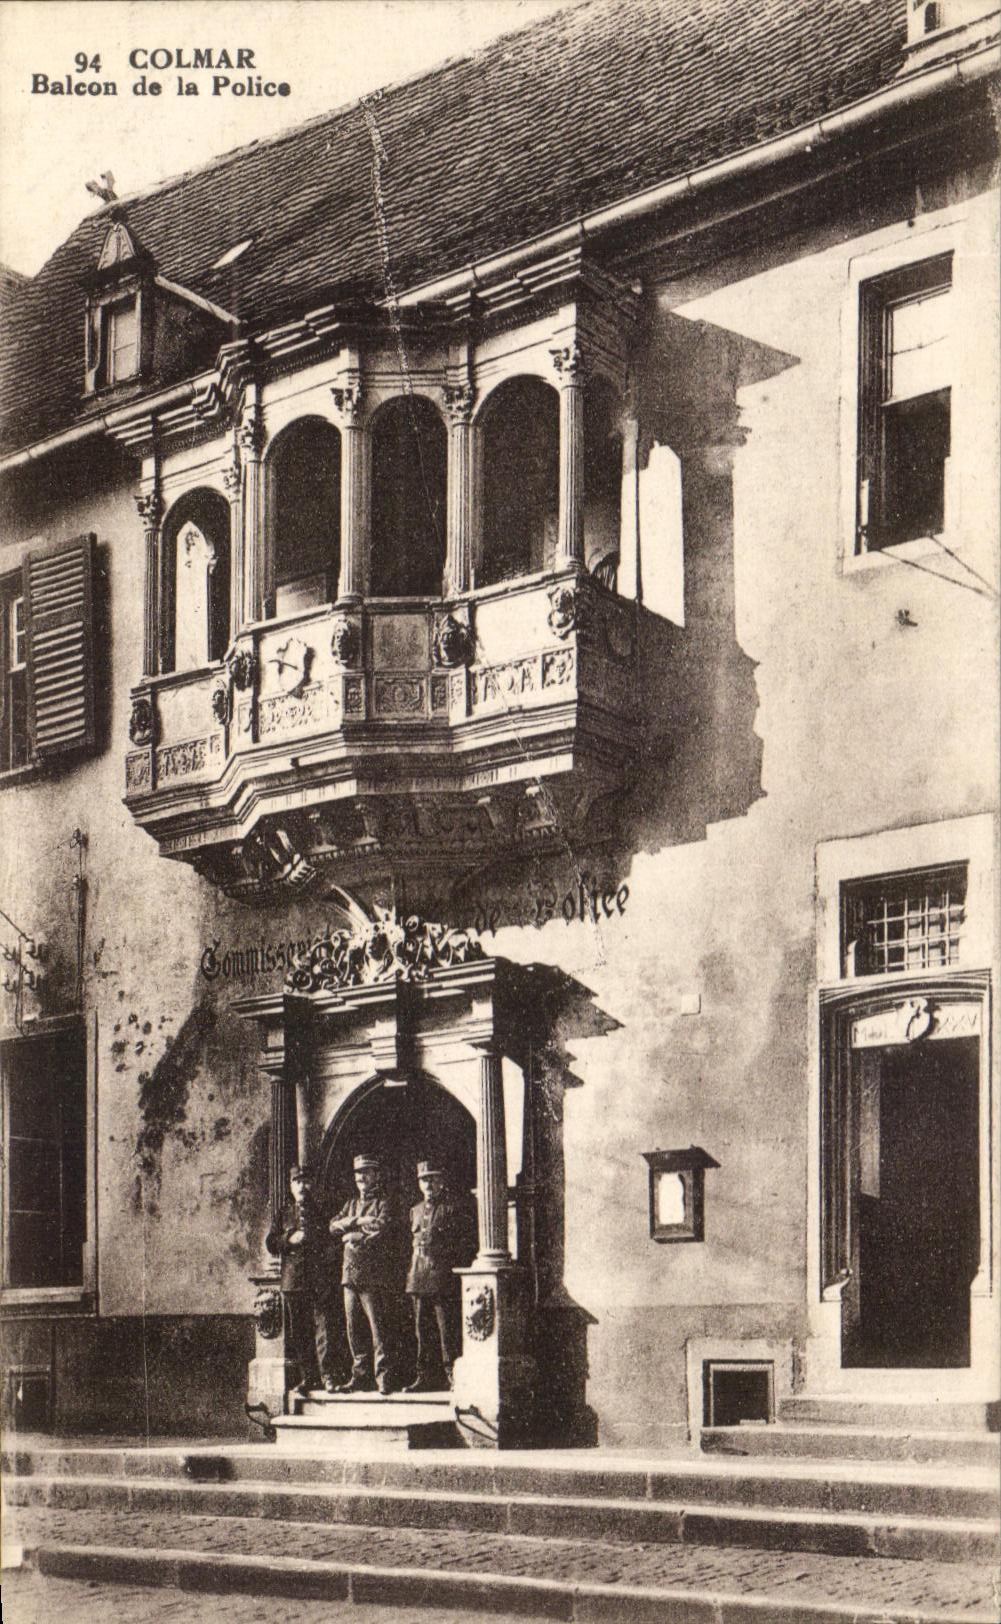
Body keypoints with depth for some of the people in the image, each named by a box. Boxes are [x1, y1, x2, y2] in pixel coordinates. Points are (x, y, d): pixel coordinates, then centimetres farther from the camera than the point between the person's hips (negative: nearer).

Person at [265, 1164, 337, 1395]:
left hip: (319, 1278, -2)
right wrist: (290, 1240, -7)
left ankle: (327, 1376, -10)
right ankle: (307, 1376, 11)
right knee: (297, 1332, 4)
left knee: (323, 1326, -10)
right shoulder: (285, 1213, 13)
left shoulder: (322, 1211, 9)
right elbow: (270, 1242, 10)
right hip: (292, 1278, 2)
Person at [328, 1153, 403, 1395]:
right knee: (355, 1329, 5)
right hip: (351, 1273, 7)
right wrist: (358, 1221, -7)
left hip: (376, 1274, -6)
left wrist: (353, 1236, -6)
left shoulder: (386, 1202, 2)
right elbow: (334, 1226, 9)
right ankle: (360, 1376, 10)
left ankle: (383, 1377, -8)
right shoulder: (352, 1203, 23)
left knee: (379, 1327, -9)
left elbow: (382, 1228, -14)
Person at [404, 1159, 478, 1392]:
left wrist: (458, 1267, -11)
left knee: (448, 1329, -8)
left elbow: (468, 1241, -4)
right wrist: (413, 1272, 15)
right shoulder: (416, 1211, 18)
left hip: (444, 1277, -6)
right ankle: (424, 1377, 14)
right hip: (419, 1277, 6)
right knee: (423, 1329, 9)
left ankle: (454, 1377, -4)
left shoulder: (456, 1207, -2)